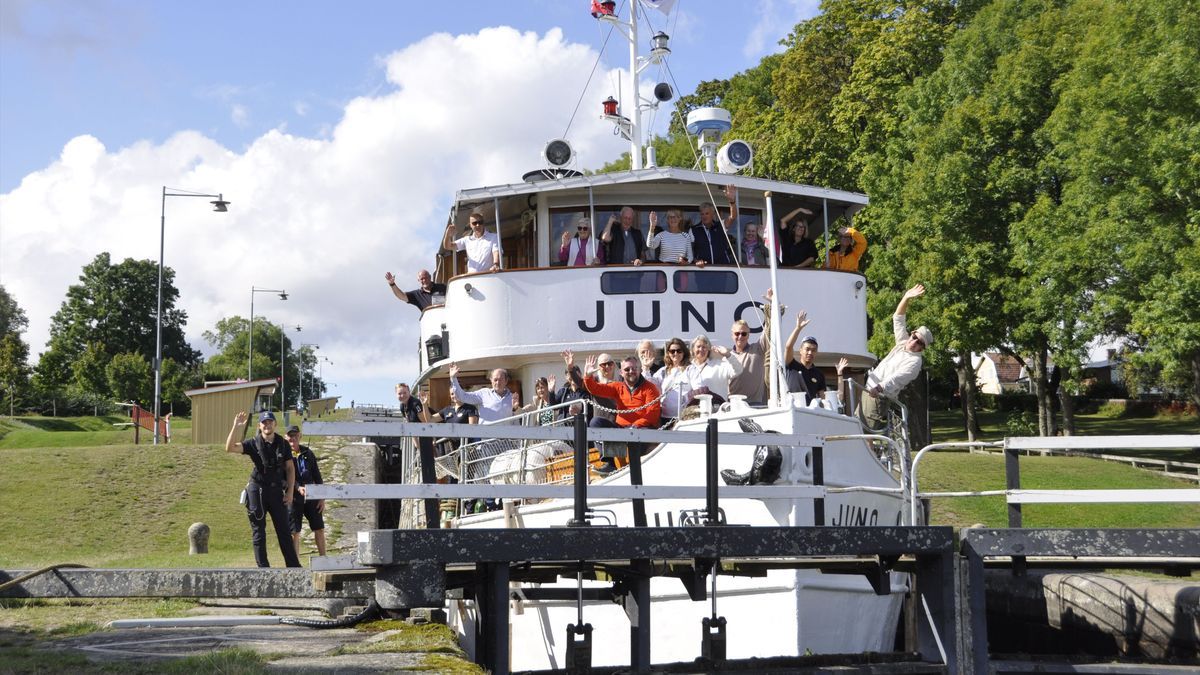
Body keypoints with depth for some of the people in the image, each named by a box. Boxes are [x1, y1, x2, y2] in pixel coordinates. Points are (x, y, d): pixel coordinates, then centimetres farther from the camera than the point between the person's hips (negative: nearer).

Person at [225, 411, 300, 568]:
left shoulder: (282, 444, 4)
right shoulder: (253, 443, -4)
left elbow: (290, 468, 7)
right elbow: (230, 448, -17)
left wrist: (290, 491, -1)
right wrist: (236, 427, -26)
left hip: (276, 490, 2)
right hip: (257, 490, -2)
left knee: (284, 530, 6)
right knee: (258, 531, 2)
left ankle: (294, 566, 11)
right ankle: (263, 568, 8)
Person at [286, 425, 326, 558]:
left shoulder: (307, 453, 11)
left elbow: (317, 476, 14)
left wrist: (322, 498, 9)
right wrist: (298, 488, -30)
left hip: (311, 497, 4)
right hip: (294, 498, -4)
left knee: (319, 529, 5)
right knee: (294, 532, -1)